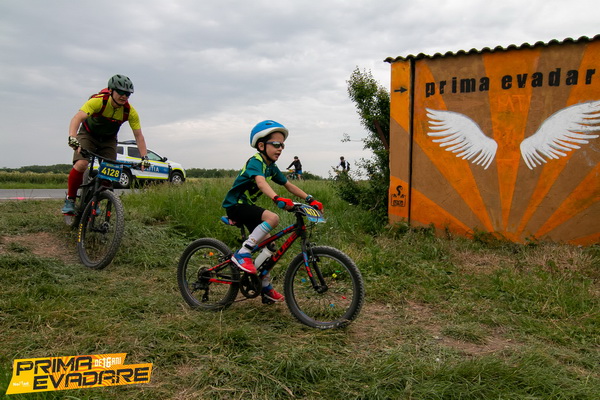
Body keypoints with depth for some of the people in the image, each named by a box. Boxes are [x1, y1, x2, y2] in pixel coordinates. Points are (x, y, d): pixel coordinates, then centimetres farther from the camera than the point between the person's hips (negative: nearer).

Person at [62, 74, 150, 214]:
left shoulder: (130, 112, -20)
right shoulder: (98, 101, -30)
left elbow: (138, 136, -14)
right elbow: (77, 118, -41)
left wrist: (144, 157, -24)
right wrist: (72, 138, -58)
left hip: (108, 140, 3)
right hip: (89, 134, -3)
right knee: (81, 165, -25)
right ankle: (70, 199, -6)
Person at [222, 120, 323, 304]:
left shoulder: (272, 167, 8)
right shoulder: (255, 162, -20)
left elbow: (289, 185, 9)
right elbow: (261, 182, -40)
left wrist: (310, 199, -1)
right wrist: (277, 199, -57)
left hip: (247, 205, 9)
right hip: (235, 205, -9)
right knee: (272, 217, -32)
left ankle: (266, 289, 20)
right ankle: (242, 254, -25)